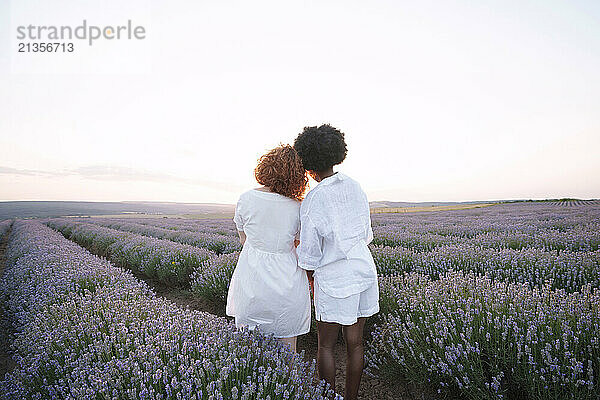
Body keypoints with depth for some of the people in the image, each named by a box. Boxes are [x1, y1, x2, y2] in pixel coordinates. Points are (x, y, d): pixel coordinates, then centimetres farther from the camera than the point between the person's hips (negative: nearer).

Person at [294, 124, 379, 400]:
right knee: (354, 343, 16)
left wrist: (311, 279, 5)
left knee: (326, 346, 11)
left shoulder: (312, 201, -18)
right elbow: (366, 235, 10)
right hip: (364, 271, 7)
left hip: (334, 280, -6)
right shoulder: (354, 187, 1)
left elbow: (309, 255, -13)